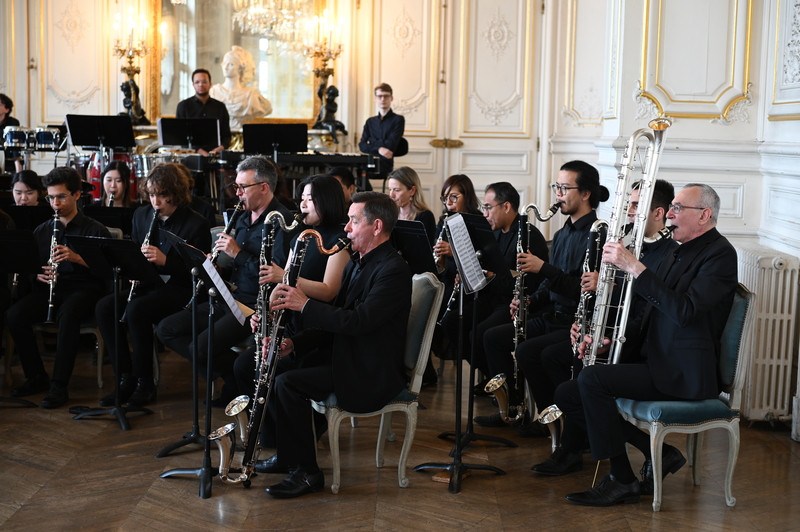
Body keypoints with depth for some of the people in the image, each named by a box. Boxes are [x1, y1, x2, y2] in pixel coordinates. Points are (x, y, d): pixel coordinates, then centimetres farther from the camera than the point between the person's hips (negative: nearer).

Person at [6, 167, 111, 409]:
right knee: (15, 314, -23)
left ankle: (59, 386, -30)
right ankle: (36, 377, -7)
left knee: (67, 314, -38)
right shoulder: (42, 231, 14)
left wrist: (77, 257, -23)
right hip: (50, 288, 5)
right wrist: (38, 275, -9)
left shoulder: (95, 230, 0)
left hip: (84, 289, -4)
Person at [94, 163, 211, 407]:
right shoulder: (142, 215, 10)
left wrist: (165, 260, -26)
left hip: (179, 289, -7)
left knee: (136, 309, -33)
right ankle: (125, 378, -12)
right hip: (147, 284, 7)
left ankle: (144, 384, -18)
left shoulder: (197, 224, -9)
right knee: (103, 307, -19)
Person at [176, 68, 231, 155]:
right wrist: (197, 150, -13)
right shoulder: (183, 106, 7)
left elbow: (226, 135, 16)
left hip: (215, 154, 3)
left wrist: (222, 147, -7)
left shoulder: (220, 107, 15)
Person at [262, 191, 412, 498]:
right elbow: (335, 320, 14)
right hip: (348, 360, 10)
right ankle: (286, 453, 11)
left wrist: (305, 305, -20)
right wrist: (294, 344, -2)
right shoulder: (357, 264, 15)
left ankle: (306, 473, -10)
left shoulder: (393, 270, -17)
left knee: (287, 383, -21)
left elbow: (358, 321, -27)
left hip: (372, 376, -10)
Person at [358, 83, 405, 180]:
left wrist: (371, 143, 7)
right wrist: (378, 149, -10)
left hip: (384, 164, -4)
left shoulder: (398, 119, 8)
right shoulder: (370, 121, 23)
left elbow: (390, 145, -3)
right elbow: (362, 145, 8)